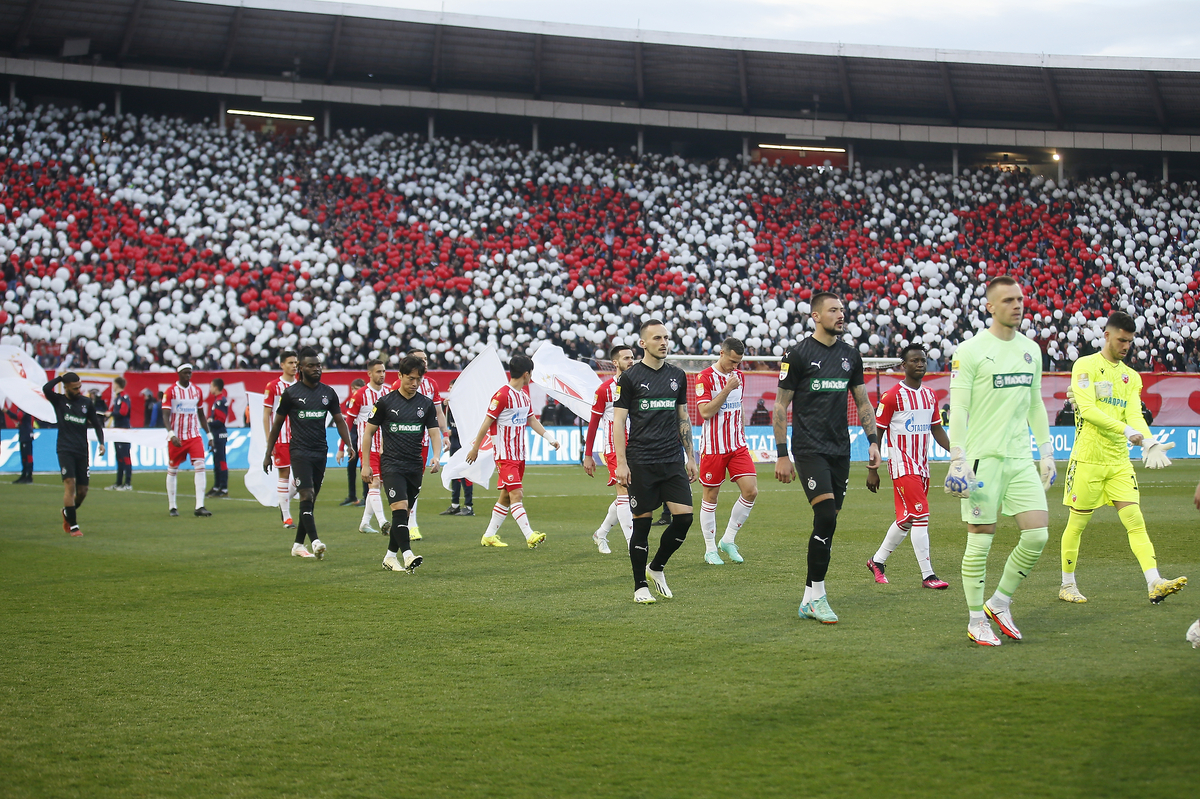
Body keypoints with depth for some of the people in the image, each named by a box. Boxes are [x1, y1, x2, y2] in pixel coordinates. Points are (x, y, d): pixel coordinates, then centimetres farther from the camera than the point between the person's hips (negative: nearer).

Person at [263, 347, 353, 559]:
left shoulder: (328, 393, 9)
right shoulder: (291, 393, -2)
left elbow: (339, 421, 13)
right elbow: (277, 424, 5)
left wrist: (349, 445, -2)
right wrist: (268, 454, 4)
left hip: (321, 452, 5)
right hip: (299, 452, -4)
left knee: (311, 500, 7)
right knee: (307, 495, -17)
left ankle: (298, 545, 16)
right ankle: (315, 542, -26)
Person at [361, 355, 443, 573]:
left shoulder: (426, 404, 7)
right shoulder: (385, 402, -2)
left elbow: (434, 432, 7)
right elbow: (368, 432, 4)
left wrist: (436, 457, -12)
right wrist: (366, 464, 1)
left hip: (415, 466, 4)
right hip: (391, 465, -4)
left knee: (403, 513, 9)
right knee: (400, 507, -19)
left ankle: (390, 557, 21)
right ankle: (407, 555, -27)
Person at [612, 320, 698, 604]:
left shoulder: (677, 376, 12)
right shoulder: (629, 377, -2)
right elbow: (618, 421, -3)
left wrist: (690, 458, 15)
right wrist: (621, 463, -10)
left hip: (673, 461, 4)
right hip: (641, 461, -4)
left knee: (684, 516, -6)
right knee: (642, 522, -1)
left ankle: (656, 567, 16)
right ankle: (640, 586, 11)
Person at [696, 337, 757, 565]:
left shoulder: (739, 376, 11)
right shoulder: (705, 378, -10)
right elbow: (705, 412, -18)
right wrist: (727, 389, -20)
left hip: (737, 447, 6)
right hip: (712, 448, -6)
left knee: (751, 491, -6)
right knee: (710, 497, 2)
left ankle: (728, 540, 8)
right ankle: (710, 550, 12)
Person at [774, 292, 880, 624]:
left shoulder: (850, 355, 11)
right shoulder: (799, 354, -5)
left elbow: (862, 402, 19)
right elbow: (781, 407, -3)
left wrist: (873, 441, 7)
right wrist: (781, 455, -7)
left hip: (840, 450, 6)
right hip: (809, 449, -5)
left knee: (827, 524, 5)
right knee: (826, 517, -17)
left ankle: (809, 599, 14)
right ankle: (816, 595, -8)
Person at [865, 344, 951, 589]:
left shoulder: (930, 396, 11)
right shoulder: (892, 396, -10)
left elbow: (937, 430, 17)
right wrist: (872, 470, -9)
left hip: (922, 465, 7)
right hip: (902, 465, -7)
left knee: (906, 519, 12)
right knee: (921, 516, -13)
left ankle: (877, 561, 29)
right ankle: (928, 575, -10)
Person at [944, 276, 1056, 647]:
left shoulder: (1031, 350, 13)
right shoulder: (970, 351, -6)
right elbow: (958, 409, -8)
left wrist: (1047, 453, 17)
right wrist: (958, 459, -15)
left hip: (1021, 457, 6)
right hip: (983, 458, -6)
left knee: (1037, 534, -2)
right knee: (980, 540, -1)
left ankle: (1000, 602, 16)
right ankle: (976, 620, 11)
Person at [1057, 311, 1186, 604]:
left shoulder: (1131, 376, 14)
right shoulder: (1085, 366, -4)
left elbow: (1135, 416, 4)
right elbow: (1088, 409, -17)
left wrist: (1149, 442, -17)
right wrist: (1126, 429, -27)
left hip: (1119, 461, 5)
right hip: (1088, 459, -5)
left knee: (1136, 521, -5)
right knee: (1077, 524, 4)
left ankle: (1154, 584, -13)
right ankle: (1067, 586, 17)